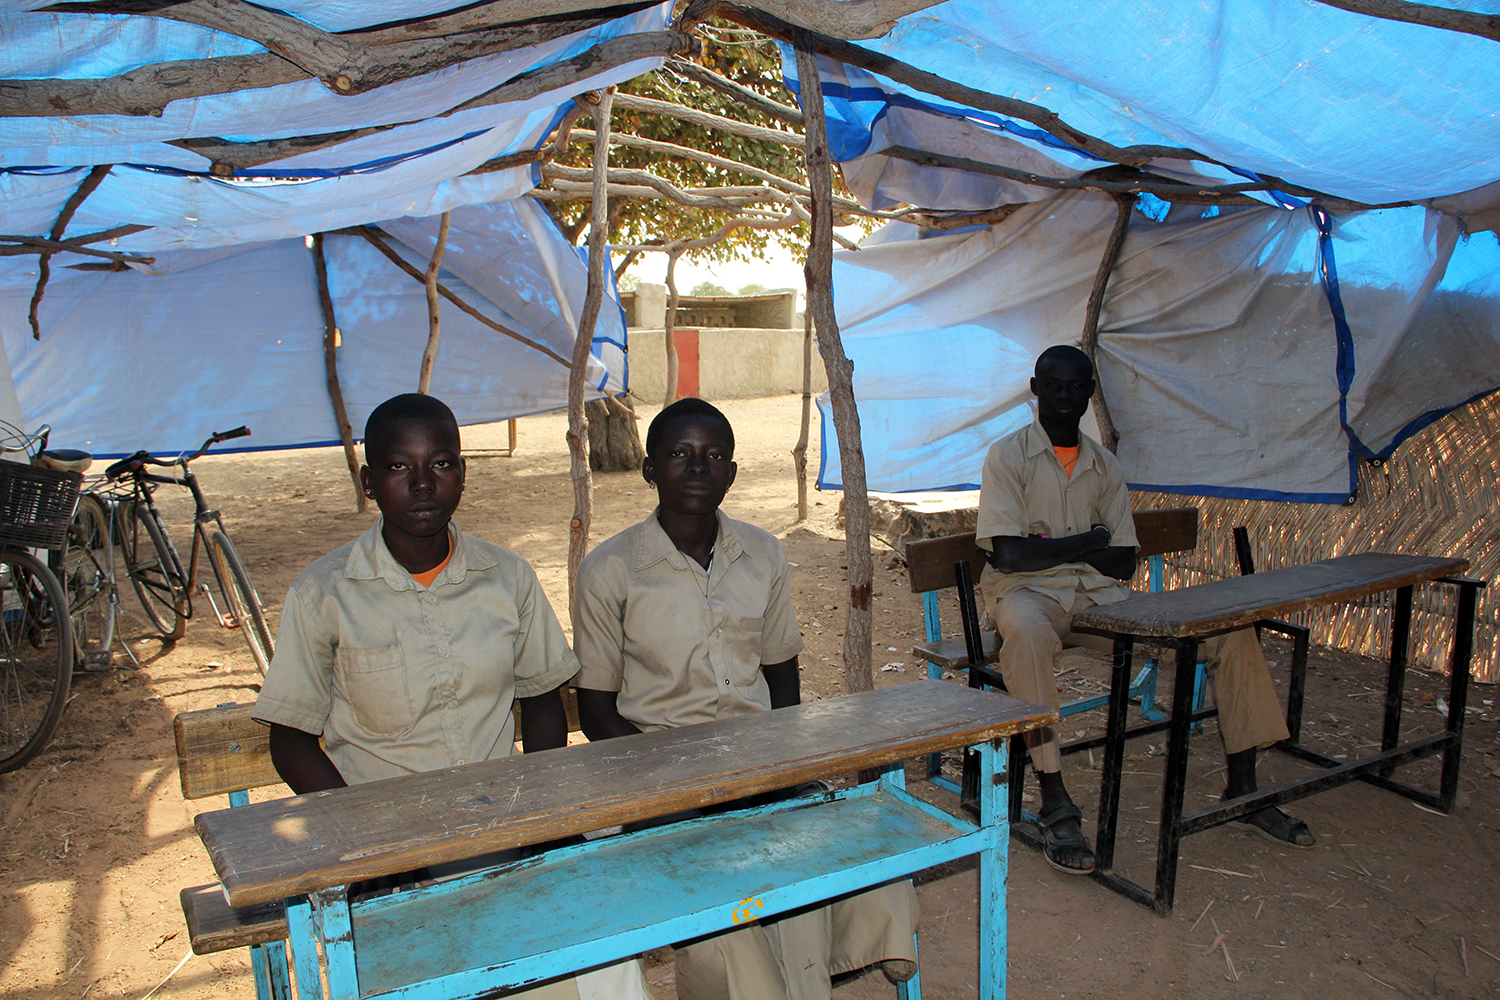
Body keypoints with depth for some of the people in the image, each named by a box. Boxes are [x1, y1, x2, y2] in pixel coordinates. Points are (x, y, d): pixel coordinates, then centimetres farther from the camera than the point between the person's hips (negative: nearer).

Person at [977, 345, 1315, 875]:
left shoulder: (1105, 466, 13)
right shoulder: (1008, 456, -3)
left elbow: (1124, 563, 6)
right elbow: (1009, 556, -15)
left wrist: (1045, 548, -6)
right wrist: (1087, 542, -8)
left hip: (1097, 594, 5)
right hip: (1028, 594, -5)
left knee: (1230, 630, -9)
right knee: (1027, 634, -43)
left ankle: (1242, 789, -1)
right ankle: (1055, 804, -35)